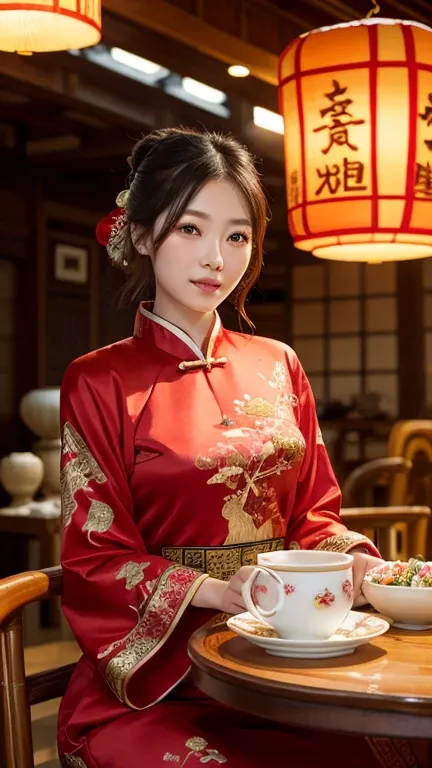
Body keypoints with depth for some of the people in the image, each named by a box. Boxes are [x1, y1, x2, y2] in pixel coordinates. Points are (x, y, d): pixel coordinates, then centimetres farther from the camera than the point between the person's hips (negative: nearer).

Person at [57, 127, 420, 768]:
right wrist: (217, 591, -18)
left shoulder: (277, 367, 13)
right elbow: (96, 558, -3)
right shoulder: (99, 383, 1)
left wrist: (358, 561, -6)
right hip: (160, 670, -3)